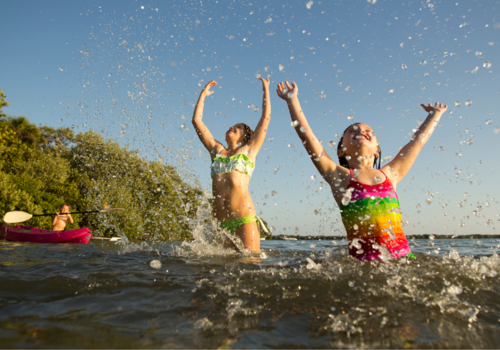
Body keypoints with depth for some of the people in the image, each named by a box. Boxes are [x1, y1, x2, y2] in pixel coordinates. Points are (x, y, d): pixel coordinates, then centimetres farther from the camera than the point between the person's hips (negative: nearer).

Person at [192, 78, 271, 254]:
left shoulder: (248, 150, 12)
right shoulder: (216, 150, 19)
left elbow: (266, 118, 13)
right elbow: (197, 120, 23)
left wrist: (266, 90, 22)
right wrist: (203, 94, 31)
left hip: (243, 216, -3)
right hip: (219, 221, 4)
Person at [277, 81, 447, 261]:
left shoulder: (390, 174, 12)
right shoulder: (340, 177, 2)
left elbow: (419, 139, 25)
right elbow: (305, 133, -1)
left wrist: (435, 114, 40)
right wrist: (292, 99, 5)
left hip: (404, 257, 3)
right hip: (364, 262, -3)